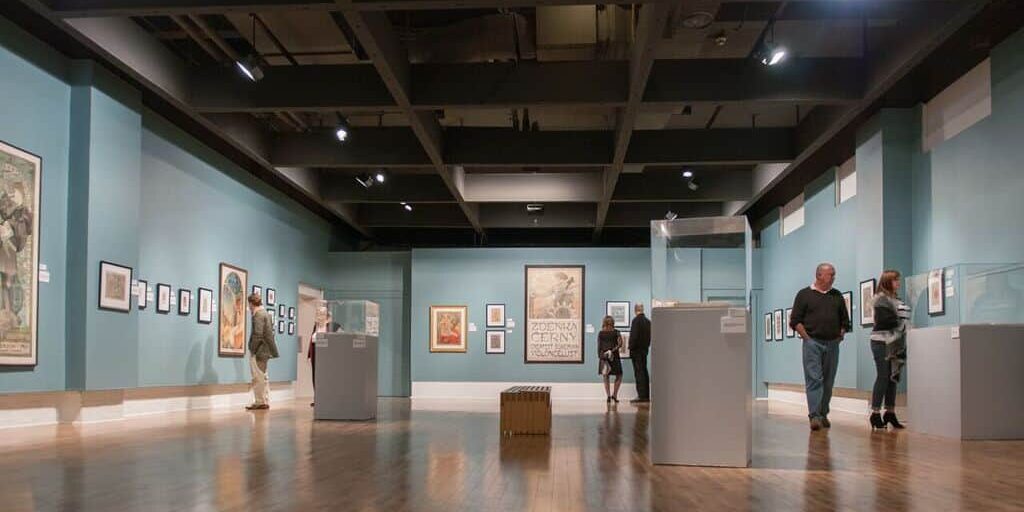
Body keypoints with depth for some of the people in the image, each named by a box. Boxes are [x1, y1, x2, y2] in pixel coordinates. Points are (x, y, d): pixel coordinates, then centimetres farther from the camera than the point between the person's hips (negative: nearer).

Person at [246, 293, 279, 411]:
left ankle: (259, 402, 1)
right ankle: (265, 402, 19)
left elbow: (258, 334, -20)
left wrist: (253, 350, -14)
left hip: (258, 351, -10)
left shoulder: (258, 314, -14)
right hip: (264, 351, 10)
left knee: (258, 378, -3)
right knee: (263, 377, 15)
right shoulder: (265, 313, 15)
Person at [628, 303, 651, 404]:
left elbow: (634, 336, -18)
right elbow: (649, 336, 13)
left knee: (639, 373, -7)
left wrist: (631, 348, -11)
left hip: (637, 350, -8)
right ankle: (646, 396, 14)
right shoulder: (648, 321, 9)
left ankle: (641, 396, -9)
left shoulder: (636, 320, -14)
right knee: (644, 372, 11)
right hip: (645, 349, 8)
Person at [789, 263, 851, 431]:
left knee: (828, 381, 7)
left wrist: (840, 335, 8)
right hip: (813, 343, -4)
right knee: (814, 379, -10)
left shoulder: (837, 296, 15)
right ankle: (814, 416, -14)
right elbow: (795, 321, -1)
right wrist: (807, 338, -8)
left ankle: (823, 414, 16)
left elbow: (845, 320, 21)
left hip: (832, 344, 4)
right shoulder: (804, 295, 2)